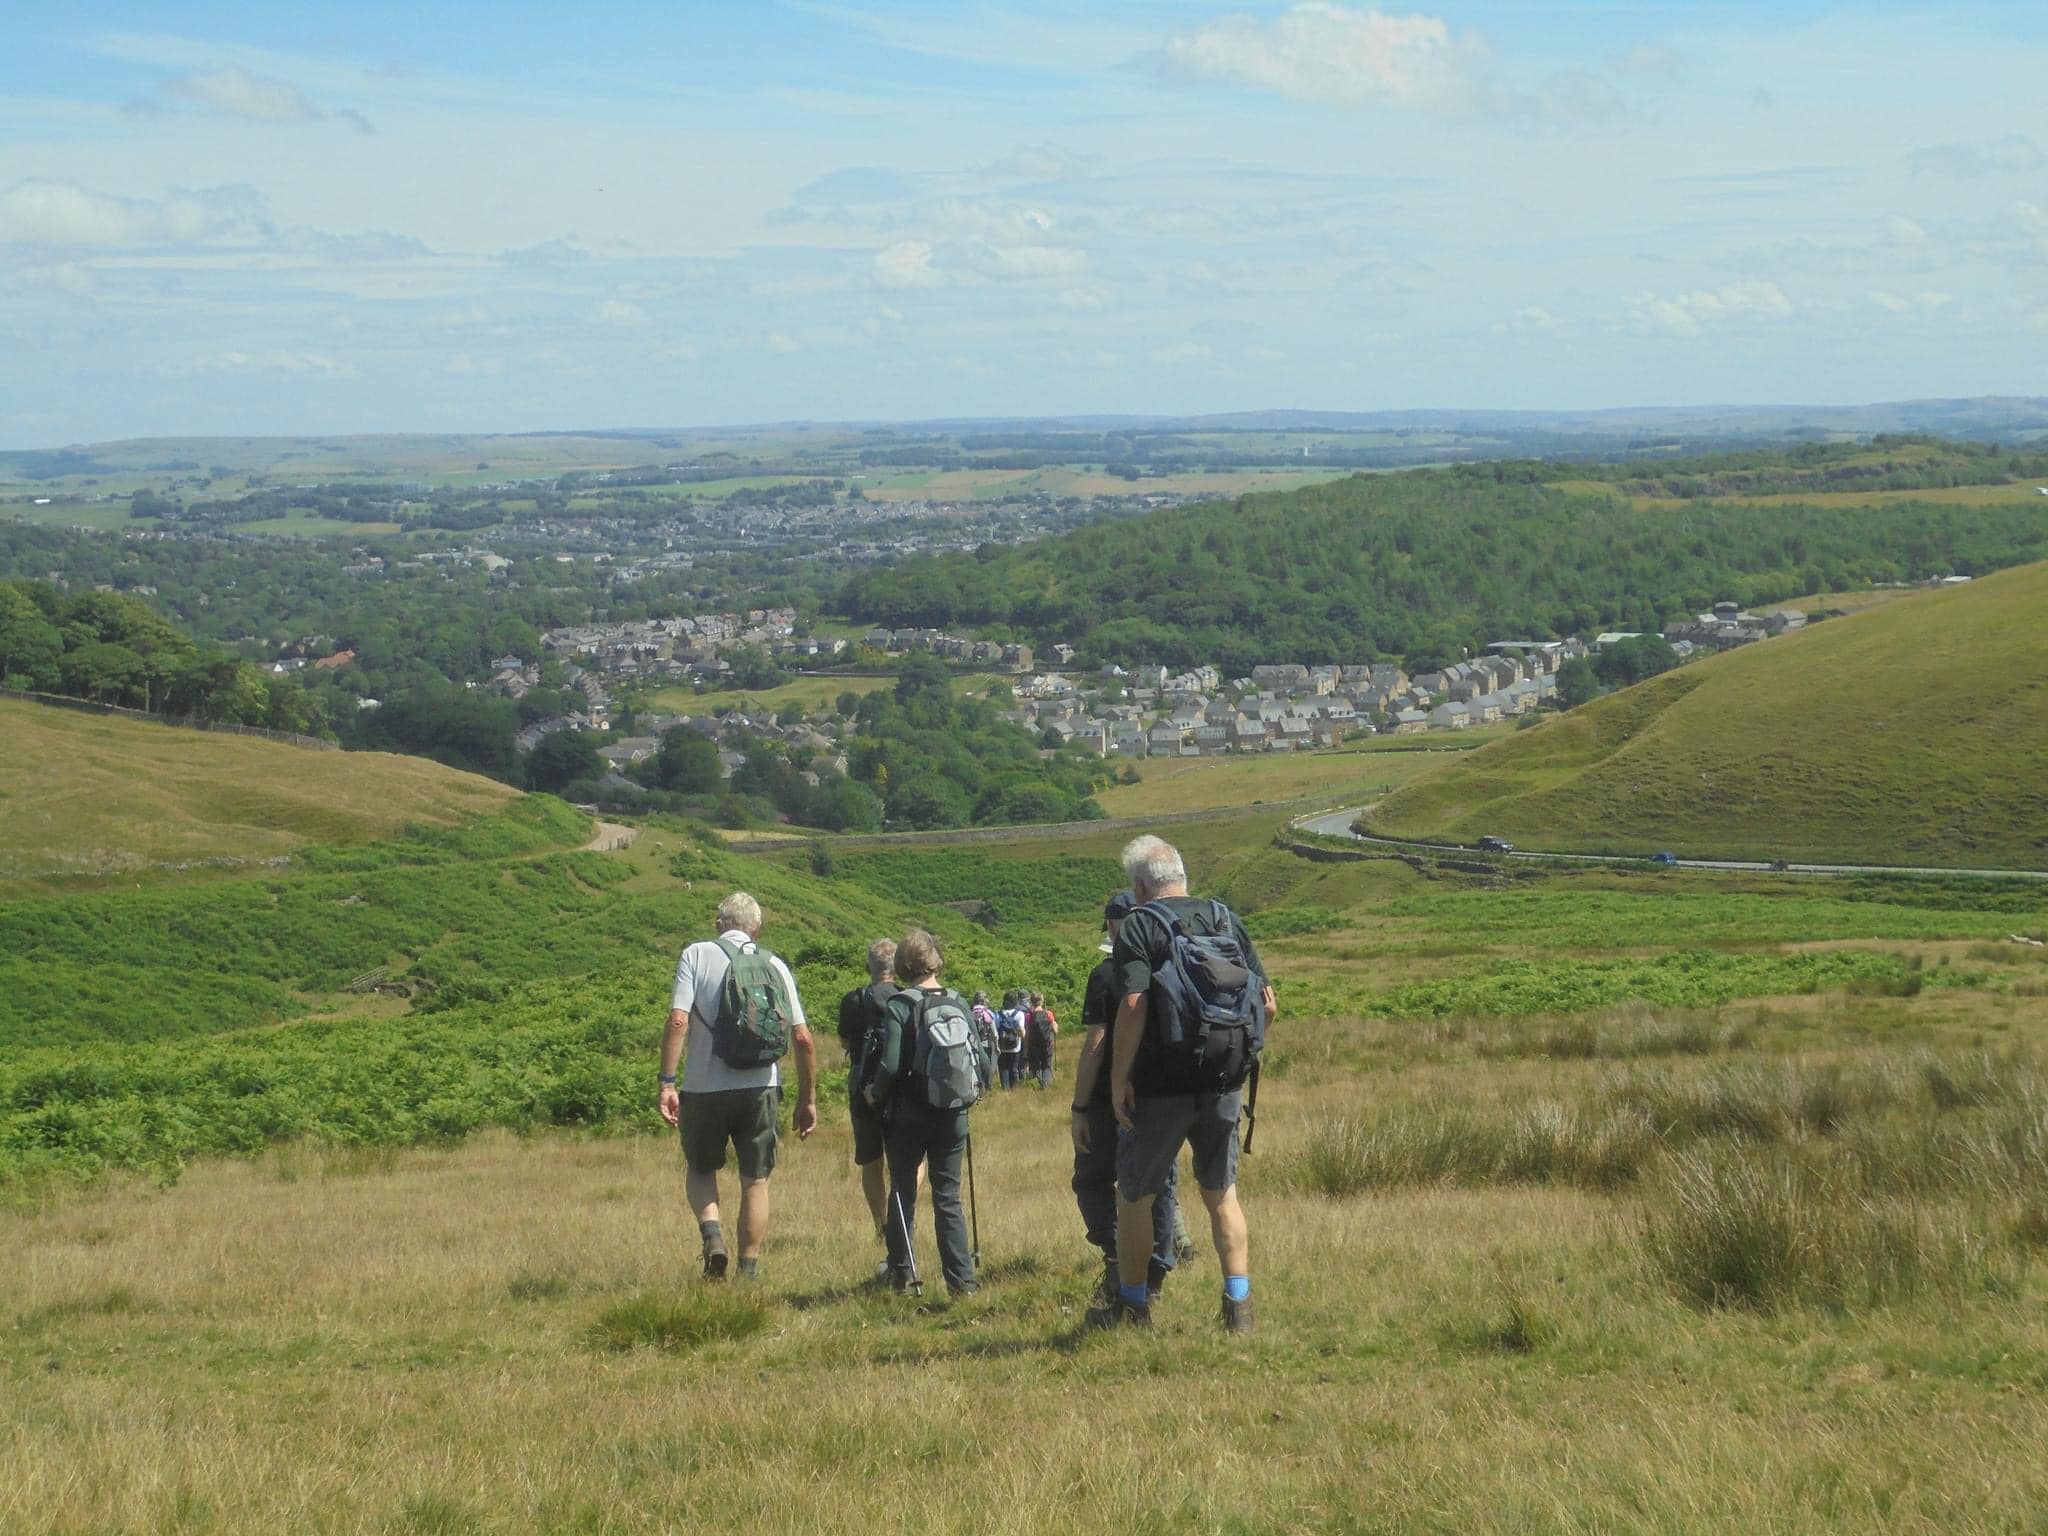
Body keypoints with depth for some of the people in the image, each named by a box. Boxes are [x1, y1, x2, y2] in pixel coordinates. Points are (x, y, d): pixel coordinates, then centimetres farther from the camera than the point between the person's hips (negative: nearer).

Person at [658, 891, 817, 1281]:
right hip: (759, 1088, 1)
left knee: (700, 1170, 19)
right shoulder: (774, 966, 5)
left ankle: (711, 1234, -6)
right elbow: (803, 1039, 2)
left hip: (704, 1088, -1)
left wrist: (667, 1083, -11)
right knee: (755, 1182, 12)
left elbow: (678, 1021, -13)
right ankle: (748, 1274, 11)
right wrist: (808, 1099, 11)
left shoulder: (696, 955, -1)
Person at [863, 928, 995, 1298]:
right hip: (954, 1116, 3)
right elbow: (984, 1063, -1)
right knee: (949, 1198, 8)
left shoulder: (899, 1006, -12)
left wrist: (875, 1094, 0)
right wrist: (972, 1090, 19)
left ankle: (901, 1274, 20)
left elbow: (890, 1066, -19)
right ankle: (961, 1280, 0)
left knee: (903, 1194, 13)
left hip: (908, 1114, -3)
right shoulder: (959, 1005, 0)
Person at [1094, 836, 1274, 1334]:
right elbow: (1266, 1001, 7)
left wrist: (1119, 1079, -13)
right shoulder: (1225, 919, 8)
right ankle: (1238, 1306, 5)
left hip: (1159, 1087, -4)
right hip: (1223, 1085, 4)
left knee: (1135, 1195, 11)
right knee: (1222, 1194, 13)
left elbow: (1133, 1006, -19)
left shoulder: (1139, 925, -7)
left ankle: (1132, 1303, 19)